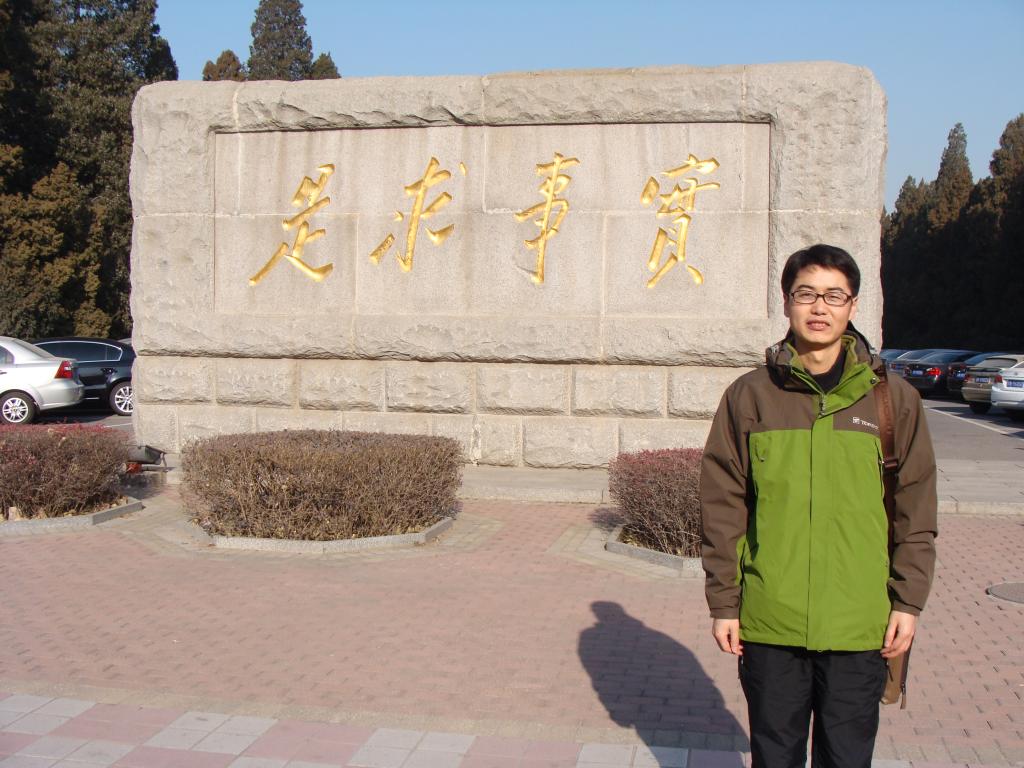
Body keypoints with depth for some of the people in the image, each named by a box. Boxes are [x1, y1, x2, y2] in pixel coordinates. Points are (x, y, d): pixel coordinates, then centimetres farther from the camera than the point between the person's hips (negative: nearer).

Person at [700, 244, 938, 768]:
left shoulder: (893, 398, 1)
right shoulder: (750, 395, 0)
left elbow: (916, 510, 4)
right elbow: (723, 508, 1)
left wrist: (908, 601, 0)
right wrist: (723, 601, 0)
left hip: (860, 625, 0)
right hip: (769, 623, 0)